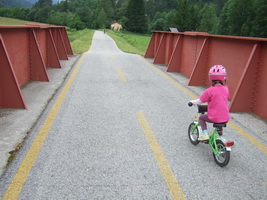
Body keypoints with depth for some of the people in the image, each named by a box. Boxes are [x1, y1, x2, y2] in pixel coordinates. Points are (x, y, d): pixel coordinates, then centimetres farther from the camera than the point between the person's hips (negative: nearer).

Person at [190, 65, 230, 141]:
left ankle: (205, 134, 6)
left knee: (201, 118, 19)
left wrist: (192, 102, 14)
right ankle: (220, 133, 44)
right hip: (226, 118, 5)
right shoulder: (226, 89, 3)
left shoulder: (210, 90, -13)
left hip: (215, 117, -5)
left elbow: (199, 101, -7)